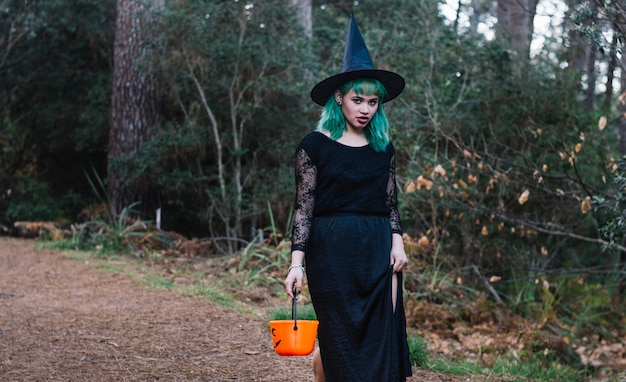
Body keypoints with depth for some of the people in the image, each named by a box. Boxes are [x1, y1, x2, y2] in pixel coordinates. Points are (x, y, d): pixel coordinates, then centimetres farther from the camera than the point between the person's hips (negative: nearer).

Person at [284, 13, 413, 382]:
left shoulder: (383, 149, 10)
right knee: (339, 337, 2)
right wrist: (297, 262, -12)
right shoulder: (315, 145, -3)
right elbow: (304, 208, -5)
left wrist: (397, 242, -2)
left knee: (380, 337, 1)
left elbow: (391, 204, 14)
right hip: (331, 250, -4)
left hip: (377, 250, 4)